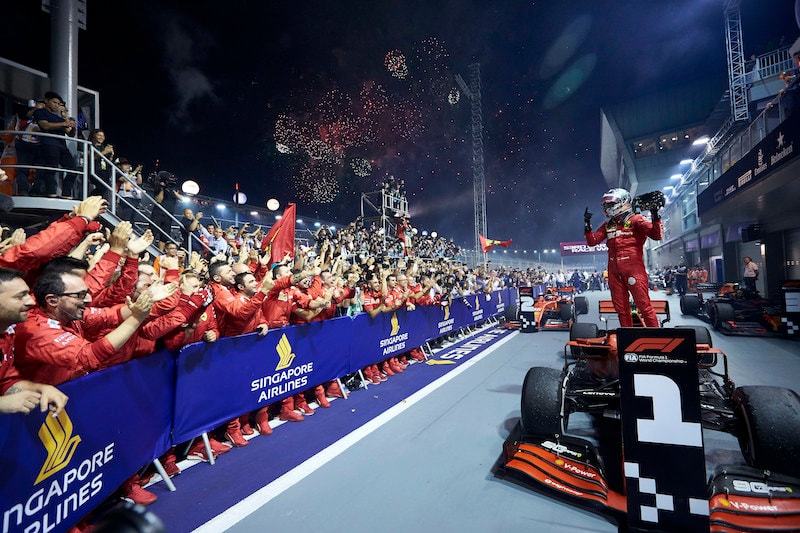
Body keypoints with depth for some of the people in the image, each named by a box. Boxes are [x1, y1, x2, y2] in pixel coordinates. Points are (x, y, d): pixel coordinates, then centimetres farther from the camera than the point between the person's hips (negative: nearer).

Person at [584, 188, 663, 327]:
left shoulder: (635, 220, 0)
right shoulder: (607, 225, 17)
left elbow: (657, 235, -8)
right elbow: (592, 241, 13)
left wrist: (655, 217, -21)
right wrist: (587, 223, 3)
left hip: (633, 269, -6)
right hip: (614, 272, 6)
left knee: (644, 305, -7)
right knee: (621, 308, 10)